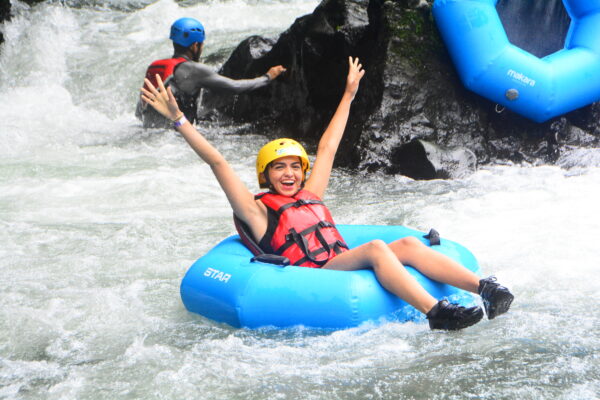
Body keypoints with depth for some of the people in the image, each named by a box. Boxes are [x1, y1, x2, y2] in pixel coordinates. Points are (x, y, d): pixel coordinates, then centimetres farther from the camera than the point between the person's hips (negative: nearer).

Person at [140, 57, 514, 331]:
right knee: (375, 248, -29)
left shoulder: (311, 196, 25)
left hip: (344, 268, 7)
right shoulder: (258, 210, 7)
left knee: (407, 244, -15)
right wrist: (178, 119, -5)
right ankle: (435, 313, -47)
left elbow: (327, 148, 33)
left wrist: (349, 96, 42)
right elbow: (217, 161, 1)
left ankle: (484, 287, -29)